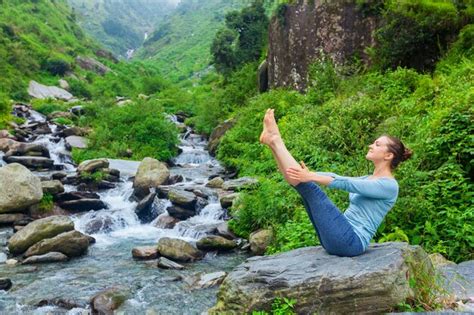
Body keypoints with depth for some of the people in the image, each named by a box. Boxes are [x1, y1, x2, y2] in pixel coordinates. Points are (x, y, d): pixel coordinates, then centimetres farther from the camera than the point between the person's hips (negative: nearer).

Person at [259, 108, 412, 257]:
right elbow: (336, 177, 12)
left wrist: (311, 177, -27)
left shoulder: (389, 185, -8)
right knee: (302, 183, 1)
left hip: (351, 241, -8)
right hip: (341, 239, 8)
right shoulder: (368, 179, 21)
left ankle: (274, 140, -13)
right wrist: (309, 174, 1)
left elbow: (347, 183, -20)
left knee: (311, 189, -19)